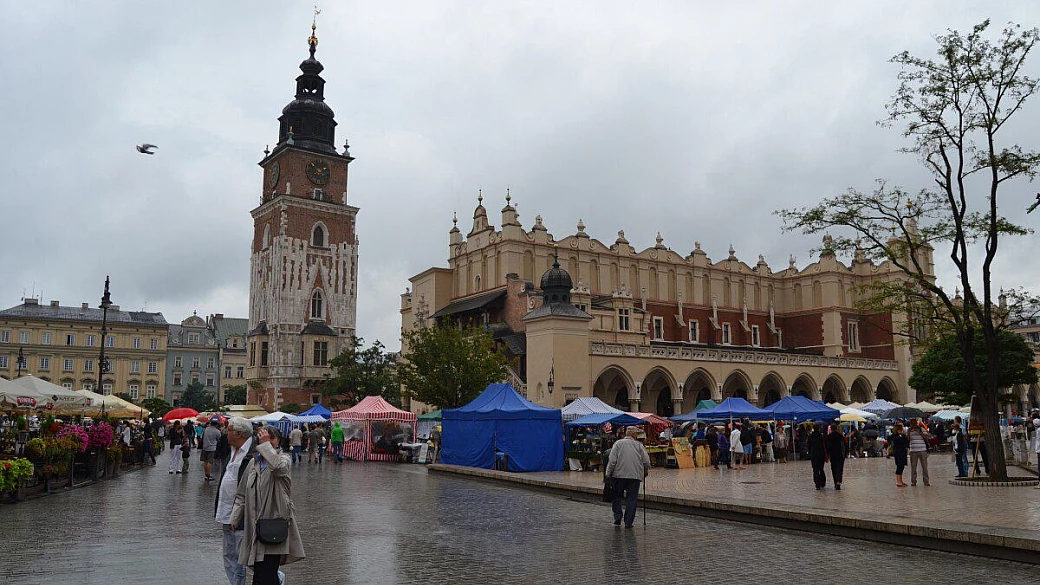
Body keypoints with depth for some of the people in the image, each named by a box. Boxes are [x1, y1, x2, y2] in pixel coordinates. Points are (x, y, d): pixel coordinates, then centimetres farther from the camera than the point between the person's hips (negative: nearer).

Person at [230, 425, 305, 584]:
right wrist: (235, 517, 12)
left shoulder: (284, 459, -2)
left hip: (274, 524, -6)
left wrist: (266, 444, -20)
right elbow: (242, 495, 17)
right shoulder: (254, 462, 13)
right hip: (255, 525, 6)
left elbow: (277, 466, -29)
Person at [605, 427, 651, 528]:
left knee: (617, 496, 15)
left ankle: (617, 518, 10)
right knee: (632, 499, 6)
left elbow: (612, 460, -8)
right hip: (635, 475, 0)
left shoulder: (618, 443, 1)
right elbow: (646, 461, 0)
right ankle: (628, 522, 5)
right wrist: (646, 472, 17)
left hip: (619, 474, 0)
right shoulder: (639, 445, 3)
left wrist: (608, 473, -2)